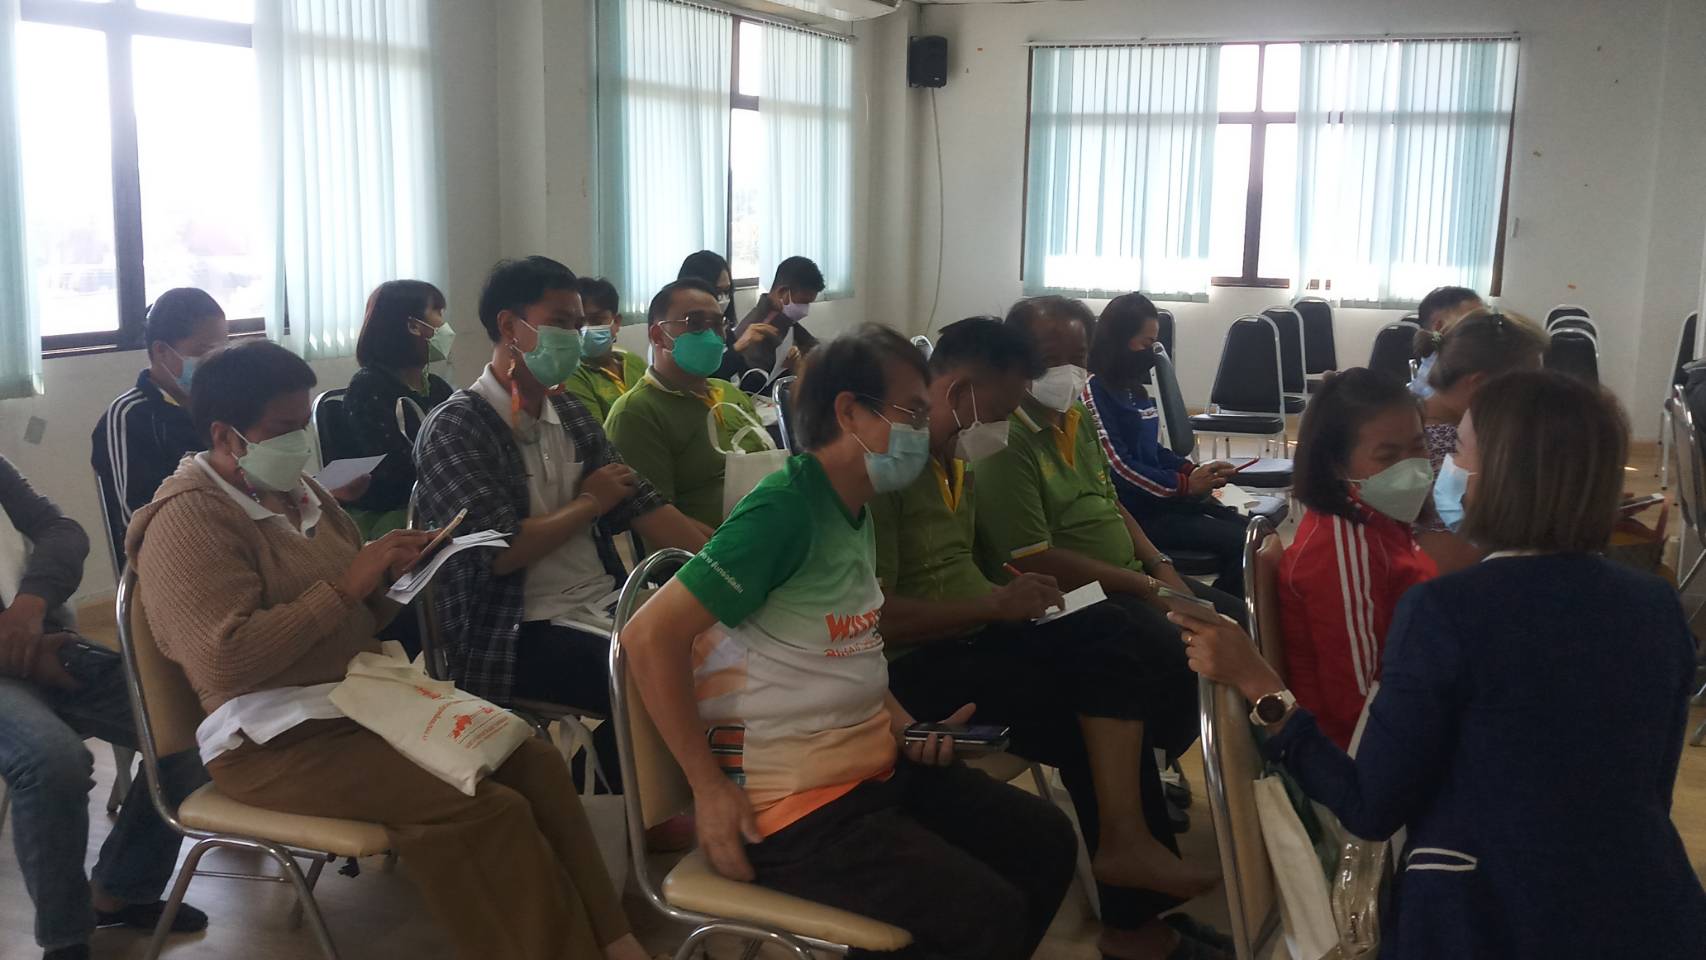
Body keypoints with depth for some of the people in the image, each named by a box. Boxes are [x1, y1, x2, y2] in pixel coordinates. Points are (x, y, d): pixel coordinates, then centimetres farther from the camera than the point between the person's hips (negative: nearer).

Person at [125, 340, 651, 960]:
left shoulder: (296, 491, 14)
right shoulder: (189, 521, -12)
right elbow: (225, 660, -25)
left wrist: (388, 574, -1)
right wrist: (344, 588, -21)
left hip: (368, 696, 8)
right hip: (278, 741, -8)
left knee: (534, 763, -7)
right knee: (488, 812, -24)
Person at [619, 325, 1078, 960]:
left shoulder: (854, 513, 8)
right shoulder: (783, 509, -21)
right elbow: (650, 636, -25)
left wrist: (903, 723, 7)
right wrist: (710, 789, -22)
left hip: (876, 764, 10)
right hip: (798, 802, -10)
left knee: (1046, 842, 12)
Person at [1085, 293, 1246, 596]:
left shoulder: (1135, 389, 16)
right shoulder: (1095, 390, -12)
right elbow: (1118, 467, -16)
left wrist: (1194, 470, 3)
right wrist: (1185, 484, -13)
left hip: (1162, 497, 9)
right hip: (1132, 510, -9)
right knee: (1240, 543, -19)